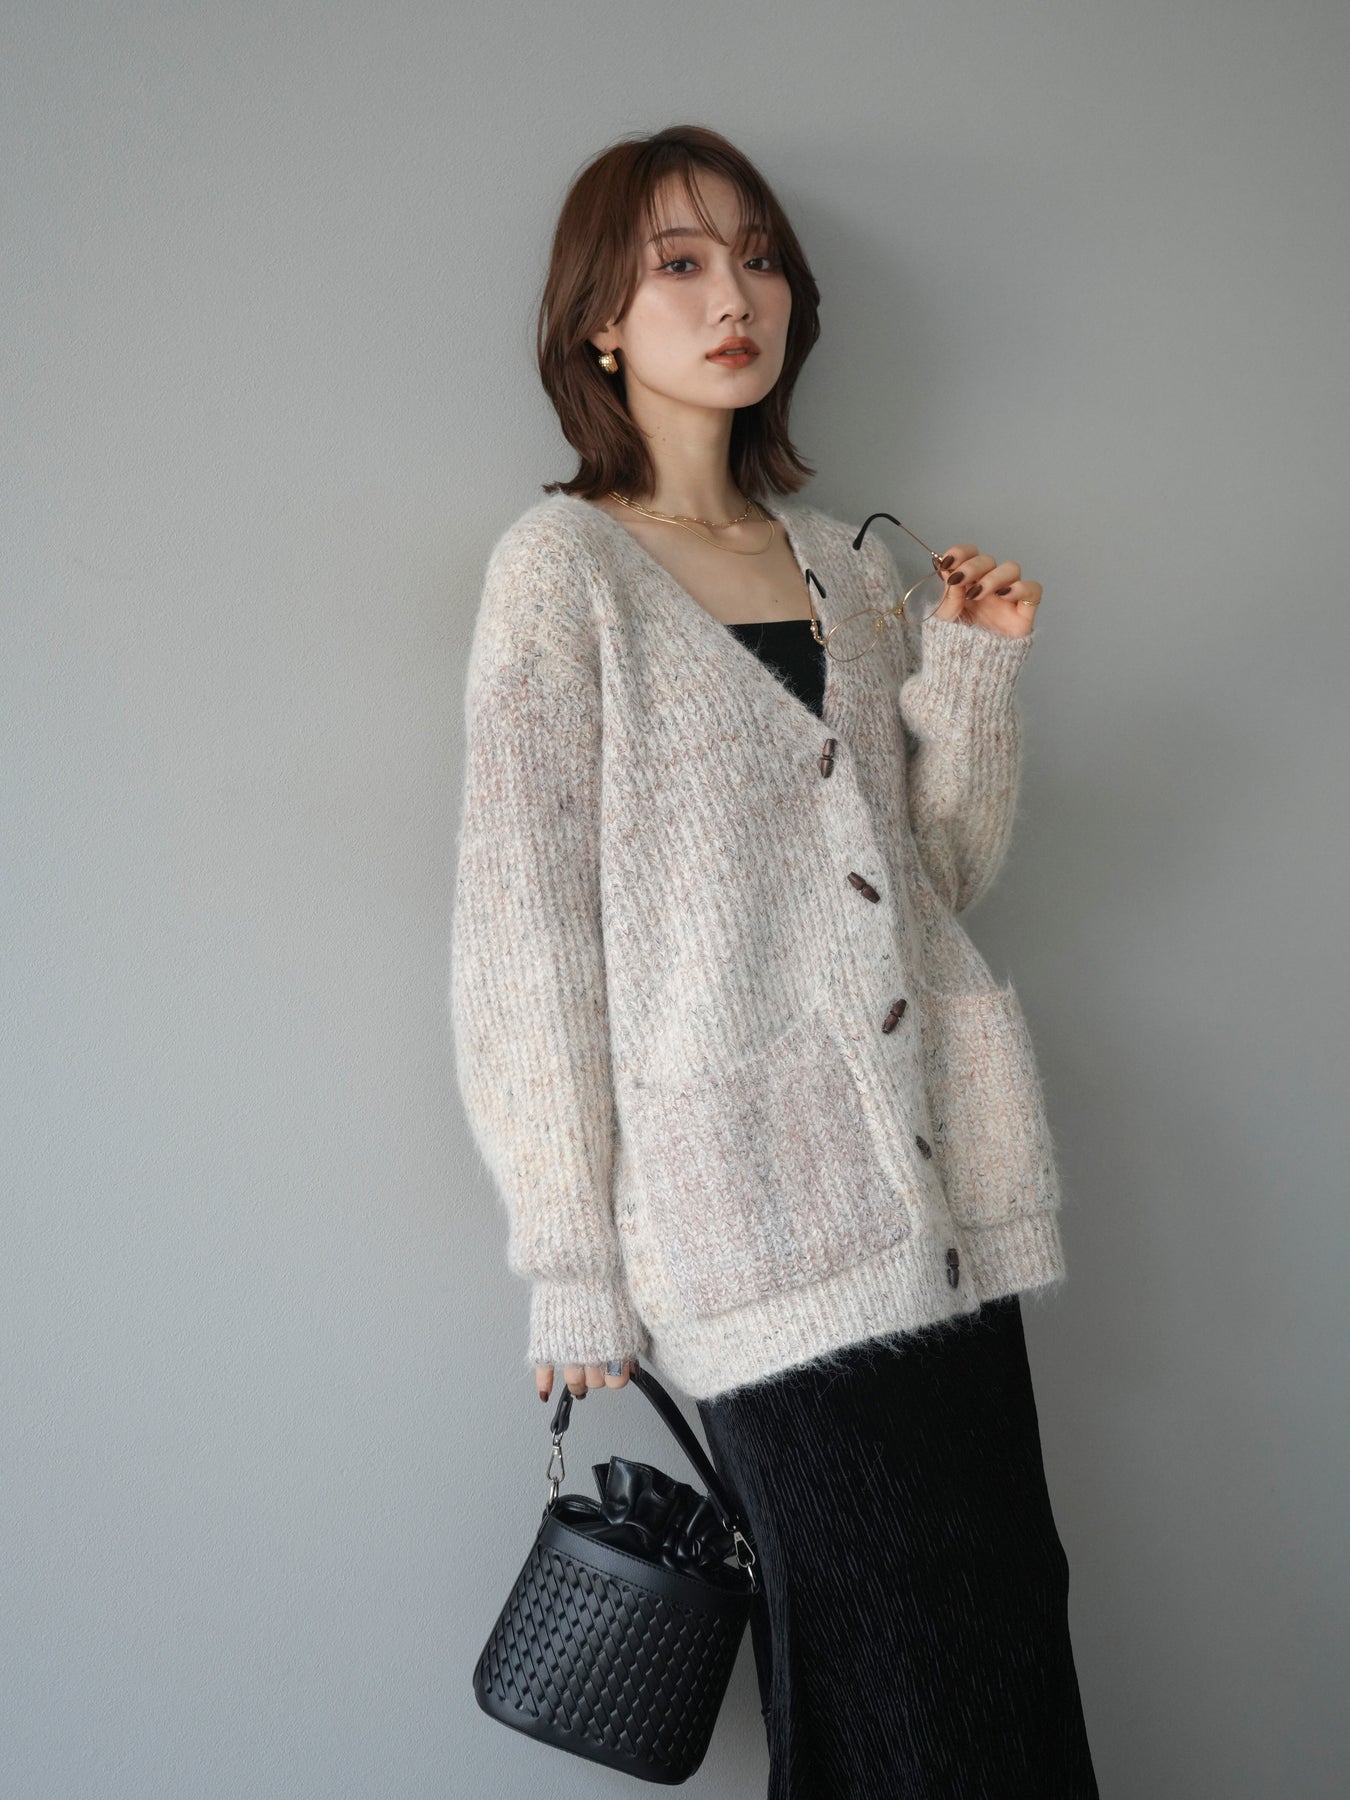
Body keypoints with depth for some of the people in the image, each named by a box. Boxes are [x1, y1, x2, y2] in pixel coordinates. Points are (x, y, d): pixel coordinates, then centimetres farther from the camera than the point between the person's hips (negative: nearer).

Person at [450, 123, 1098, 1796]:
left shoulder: (852, 564, 16)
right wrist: (575, 1261, -8)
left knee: (1012, 1636, 5)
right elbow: (524, 931, -5)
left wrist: (971, 666, 2)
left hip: (946, 1182, 5)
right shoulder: (564, 565, 0)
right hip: (758, 1203, -5)